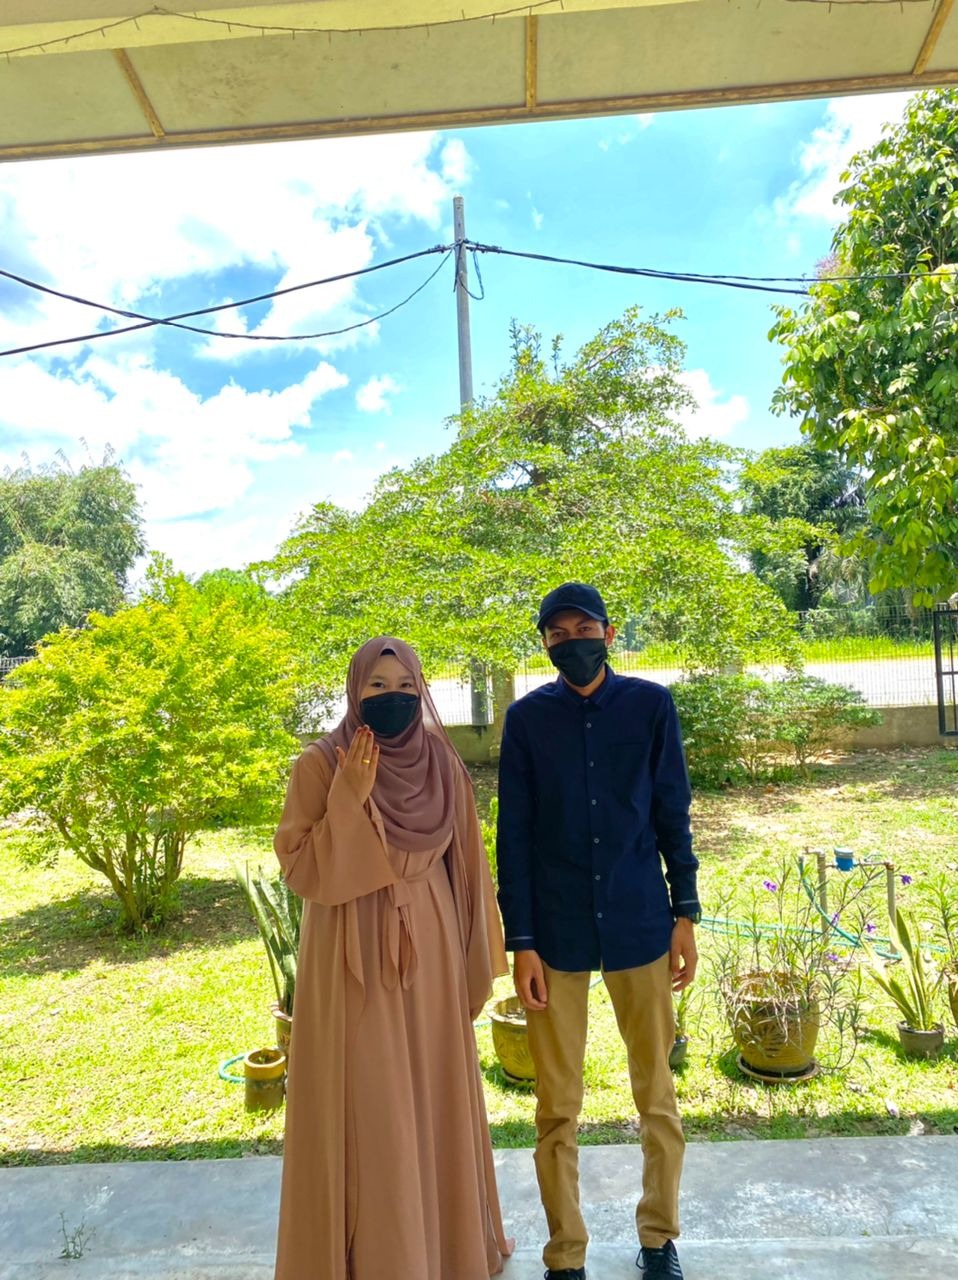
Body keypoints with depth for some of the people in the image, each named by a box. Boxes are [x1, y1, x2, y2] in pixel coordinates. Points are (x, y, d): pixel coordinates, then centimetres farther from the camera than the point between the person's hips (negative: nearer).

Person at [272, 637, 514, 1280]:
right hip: (356, 961, -4)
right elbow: (301, 870, -13)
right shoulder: (322, 764, -10)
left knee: (434, 1094, 18)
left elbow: (465, 863, 7)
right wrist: (350, 799, -24)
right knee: (368, 1106, 6)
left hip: (430, 956, 4)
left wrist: (474, 955, 9)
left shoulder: (442, 763, 0)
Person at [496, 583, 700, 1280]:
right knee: (558, 1105, 9)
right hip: (557, 933, 0)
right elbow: (514, 835, -1)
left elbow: (673, 813, 4)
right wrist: (521, 941, -3)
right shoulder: (527, 717, -3)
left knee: (657, 1093, 14)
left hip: (640, 923, 1)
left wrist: (686, 914, 2)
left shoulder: (651, 704, -2)